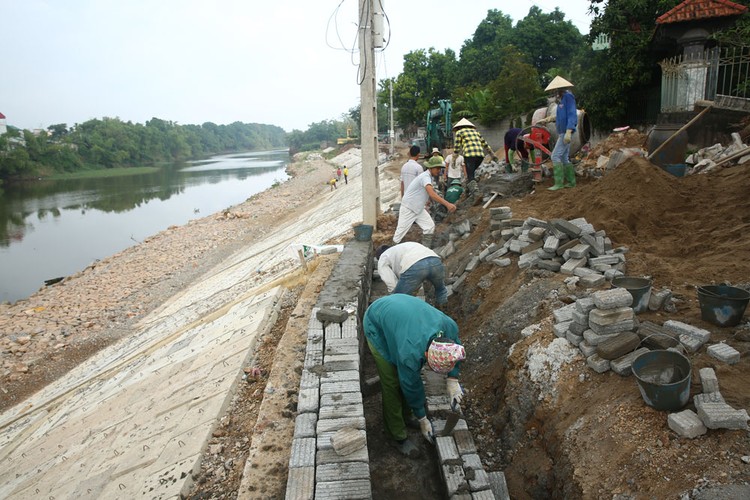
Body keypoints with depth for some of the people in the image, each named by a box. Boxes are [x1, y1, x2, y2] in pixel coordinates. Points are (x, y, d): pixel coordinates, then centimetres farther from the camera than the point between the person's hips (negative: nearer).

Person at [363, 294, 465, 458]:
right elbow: (411, 386, -20)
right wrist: (422, 420, -5)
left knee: (407, 374, 12)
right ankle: (398, 436, 14)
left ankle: (406, 416, 35)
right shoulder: (410, 354, -39)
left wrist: (452, 380, -8)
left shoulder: (450, 326, -27)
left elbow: (456, 348, -1)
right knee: (391, 383, -4)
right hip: (376, 324, -6)